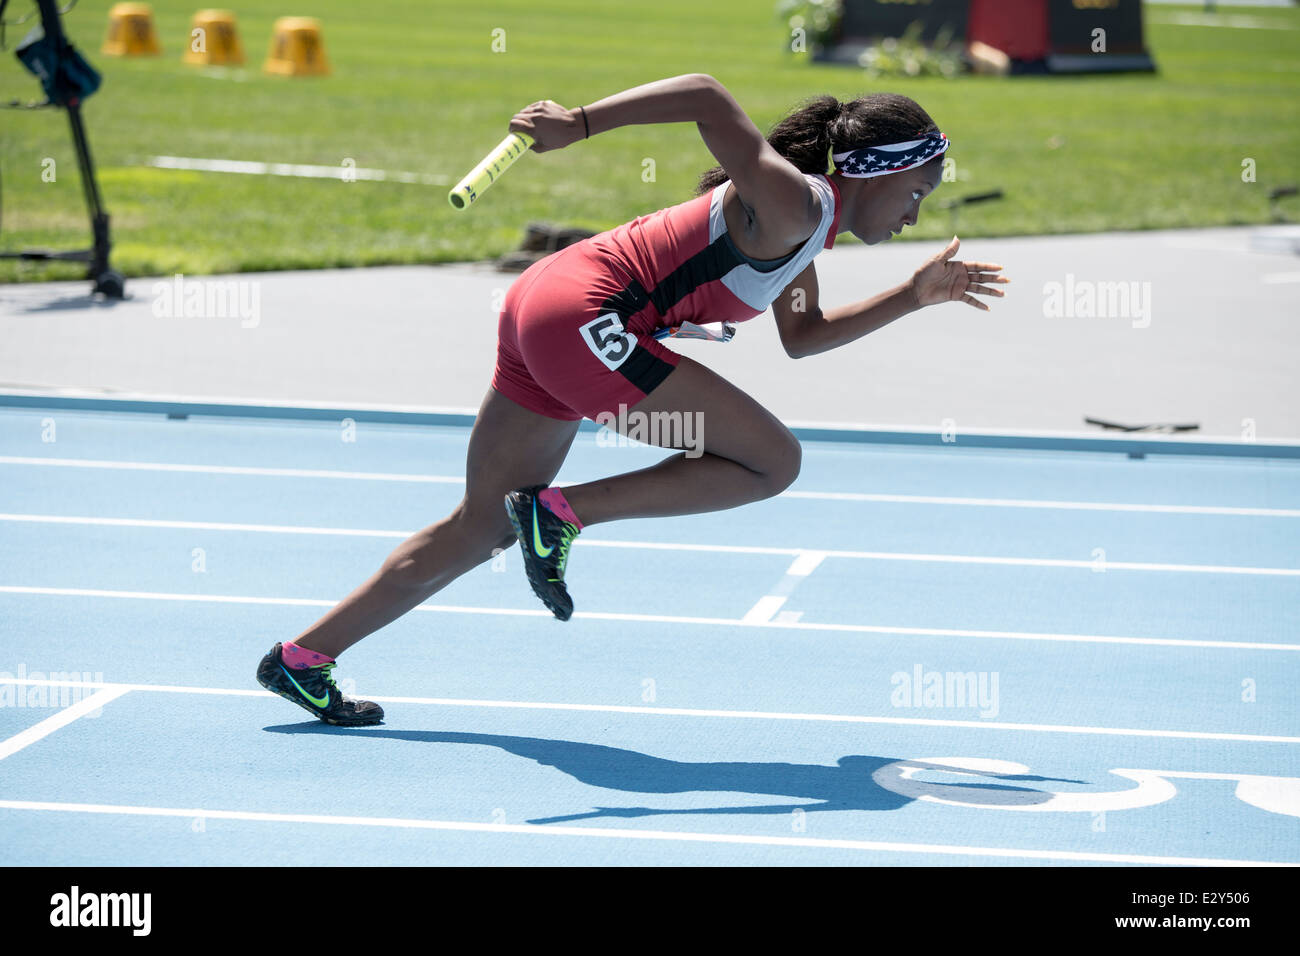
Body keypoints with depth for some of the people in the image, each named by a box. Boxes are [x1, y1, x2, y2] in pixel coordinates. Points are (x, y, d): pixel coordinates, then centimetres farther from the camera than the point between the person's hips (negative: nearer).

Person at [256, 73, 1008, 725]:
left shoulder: (808, 223, 17)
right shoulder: (791, 205, -14)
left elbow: (801, 335, 28)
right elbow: (706, 96, -24)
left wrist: (913, 296, 24)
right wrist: (580, 125, -26)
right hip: (583, 318, -10)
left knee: (482, 532, 16)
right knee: (773, 461, -7)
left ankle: (302, 658, 20)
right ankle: (560, 512, -7)